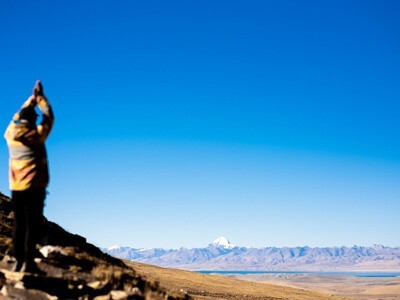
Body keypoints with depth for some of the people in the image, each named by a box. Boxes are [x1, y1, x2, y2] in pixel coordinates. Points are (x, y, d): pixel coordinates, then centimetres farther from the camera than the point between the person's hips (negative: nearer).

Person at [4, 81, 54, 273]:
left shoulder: (10, 132, 6)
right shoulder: (36, 135, -7)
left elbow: (19, 115, 24)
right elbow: (49, 117, 7)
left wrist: (33, 97, 29)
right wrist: (40, 96, 17)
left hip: (16, 186, 5)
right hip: (34, 185, -5)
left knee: (19, 223, 10)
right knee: (33, 223, -4)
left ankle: (18, 261, 9)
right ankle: (28, 262, -8)